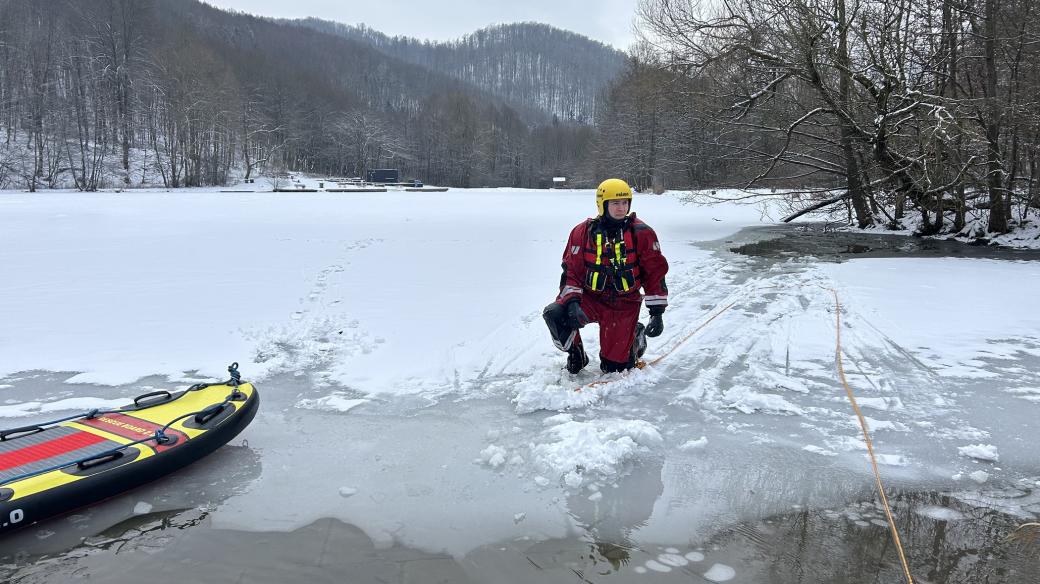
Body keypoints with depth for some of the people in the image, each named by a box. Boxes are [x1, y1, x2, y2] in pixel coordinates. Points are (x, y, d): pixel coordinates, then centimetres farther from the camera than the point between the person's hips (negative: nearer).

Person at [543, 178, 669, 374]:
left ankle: (635, 335, 31)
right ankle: (576, 355, 2)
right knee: (554, 314, -26)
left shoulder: (641, 233, -7)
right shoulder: (583, 232, -5)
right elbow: (571, 271, -3)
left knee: (614, 366, -3)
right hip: (590, 298, 2)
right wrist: (572, 302, -19)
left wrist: (657, 312, -5)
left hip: (624, 305, -1)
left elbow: (655, 273, -3)